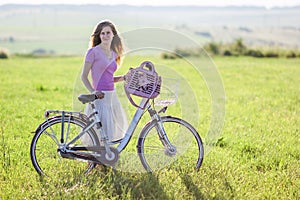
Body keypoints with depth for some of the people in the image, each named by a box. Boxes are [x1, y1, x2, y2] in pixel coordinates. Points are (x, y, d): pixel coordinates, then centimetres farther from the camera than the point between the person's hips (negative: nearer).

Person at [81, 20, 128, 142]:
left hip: (112, 96, 7)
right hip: (100, 96, -7)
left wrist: (125, 77, 5)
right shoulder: (93, 52, -6)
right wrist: (93, 92, -20)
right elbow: (84, 76, -6)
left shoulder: (114, 54, 13)